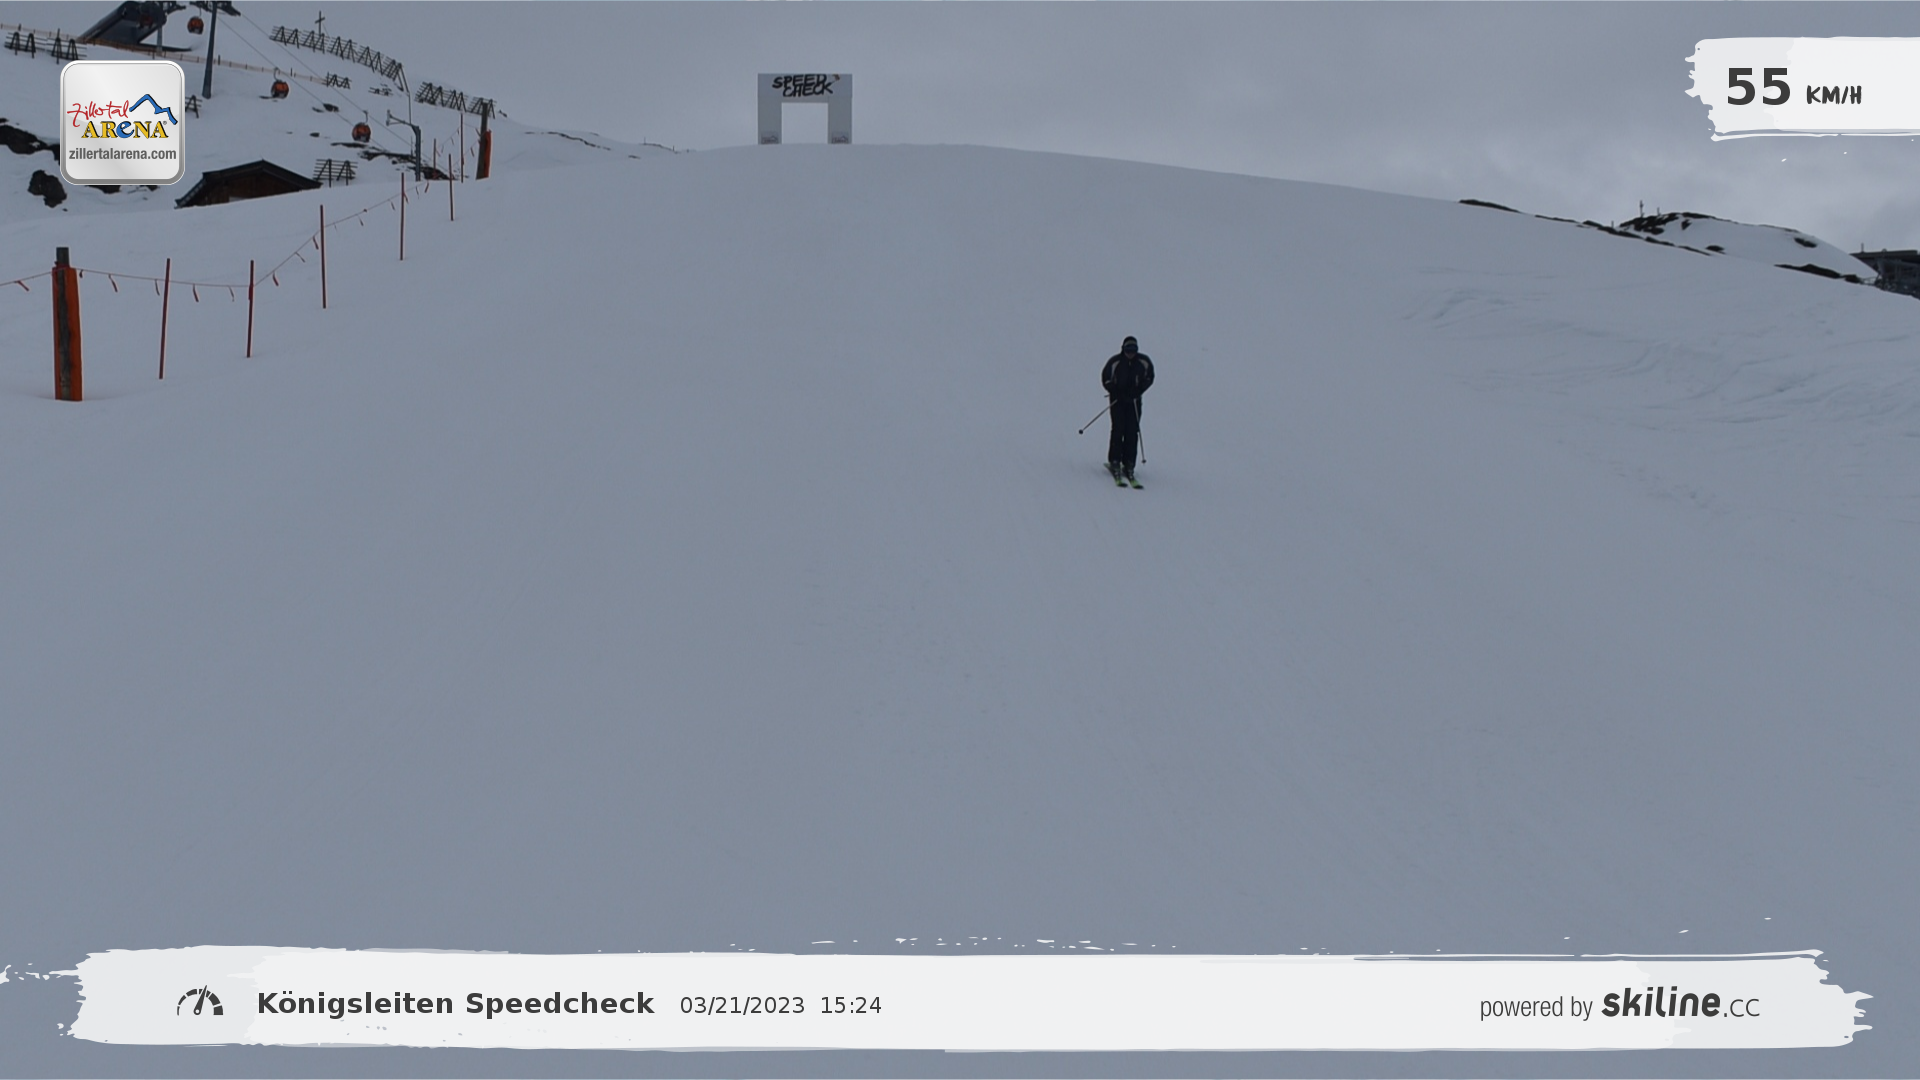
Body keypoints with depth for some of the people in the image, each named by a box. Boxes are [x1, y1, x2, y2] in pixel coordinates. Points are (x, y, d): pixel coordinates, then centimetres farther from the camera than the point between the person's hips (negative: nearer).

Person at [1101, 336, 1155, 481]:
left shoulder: (1144, 362, -5)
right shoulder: (1115, 362, -12)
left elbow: (1149, 377, 6)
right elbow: (1106, 378, -2)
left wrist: (1138, 391, -8)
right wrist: (1117, 393, -13)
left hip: (1134, 400, 2)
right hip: (1117, 399, -2)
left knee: (1132, 431, -4)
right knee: (1118, 429, -11)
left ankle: (1129, 464, -1)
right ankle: (1114, 462, -5)